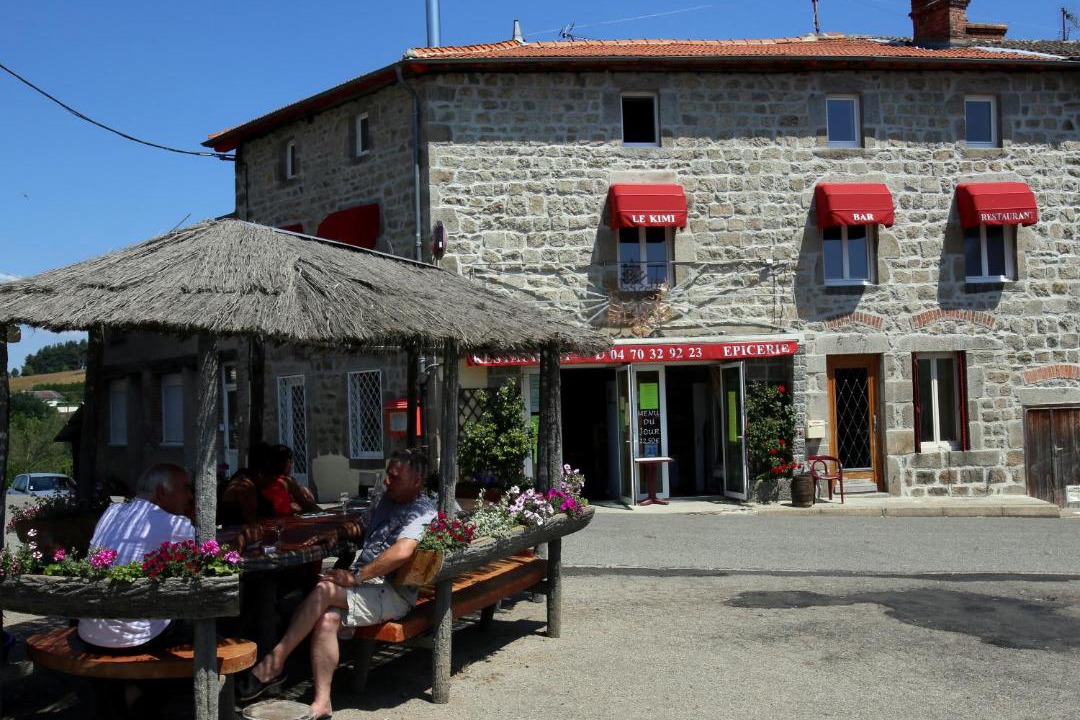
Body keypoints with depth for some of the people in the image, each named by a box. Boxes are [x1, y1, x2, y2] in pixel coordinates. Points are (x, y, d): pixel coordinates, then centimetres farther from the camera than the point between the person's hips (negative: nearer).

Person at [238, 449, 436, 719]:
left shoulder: (422, 512, -10)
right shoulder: (387, 500, 19)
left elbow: (401, 552, -28)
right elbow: (367, 533, 35)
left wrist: (355, 576, -22)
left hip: (393, 594, -7)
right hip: (365, 583, 7)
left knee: (325, 589, -27)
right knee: (327, 618, -23)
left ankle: (274, 663, -16)